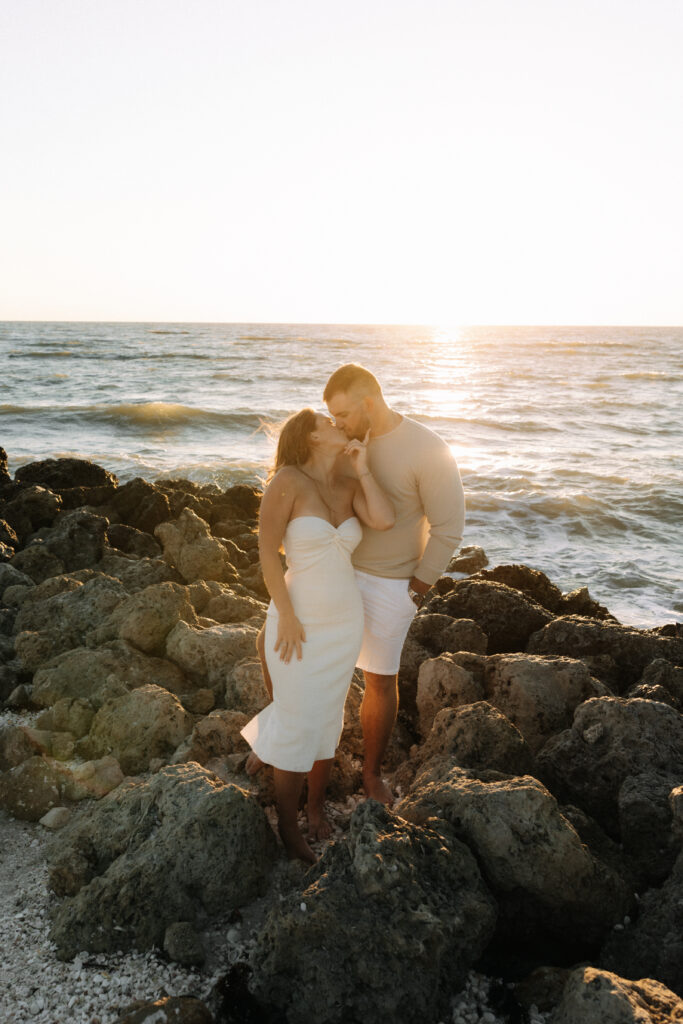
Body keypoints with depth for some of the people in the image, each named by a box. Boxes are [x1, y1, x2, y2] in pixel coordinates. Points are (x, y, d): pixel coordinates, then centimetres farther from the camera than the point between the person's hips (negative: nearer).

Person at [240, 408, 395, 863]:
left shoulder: (349, 486, 2)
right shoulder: (287, 480, -15)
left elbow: (385, 520, -15)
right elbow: (267, 551, -16)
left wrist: (362, 467, -9)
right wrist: (286, 616, -17)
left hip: (344, 620, 6)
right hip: (300, 619, -5)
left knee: (328, 714, 18)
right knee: (299, 722, 5)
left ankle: (317, 804, 40)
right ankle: (288, 823, 27)